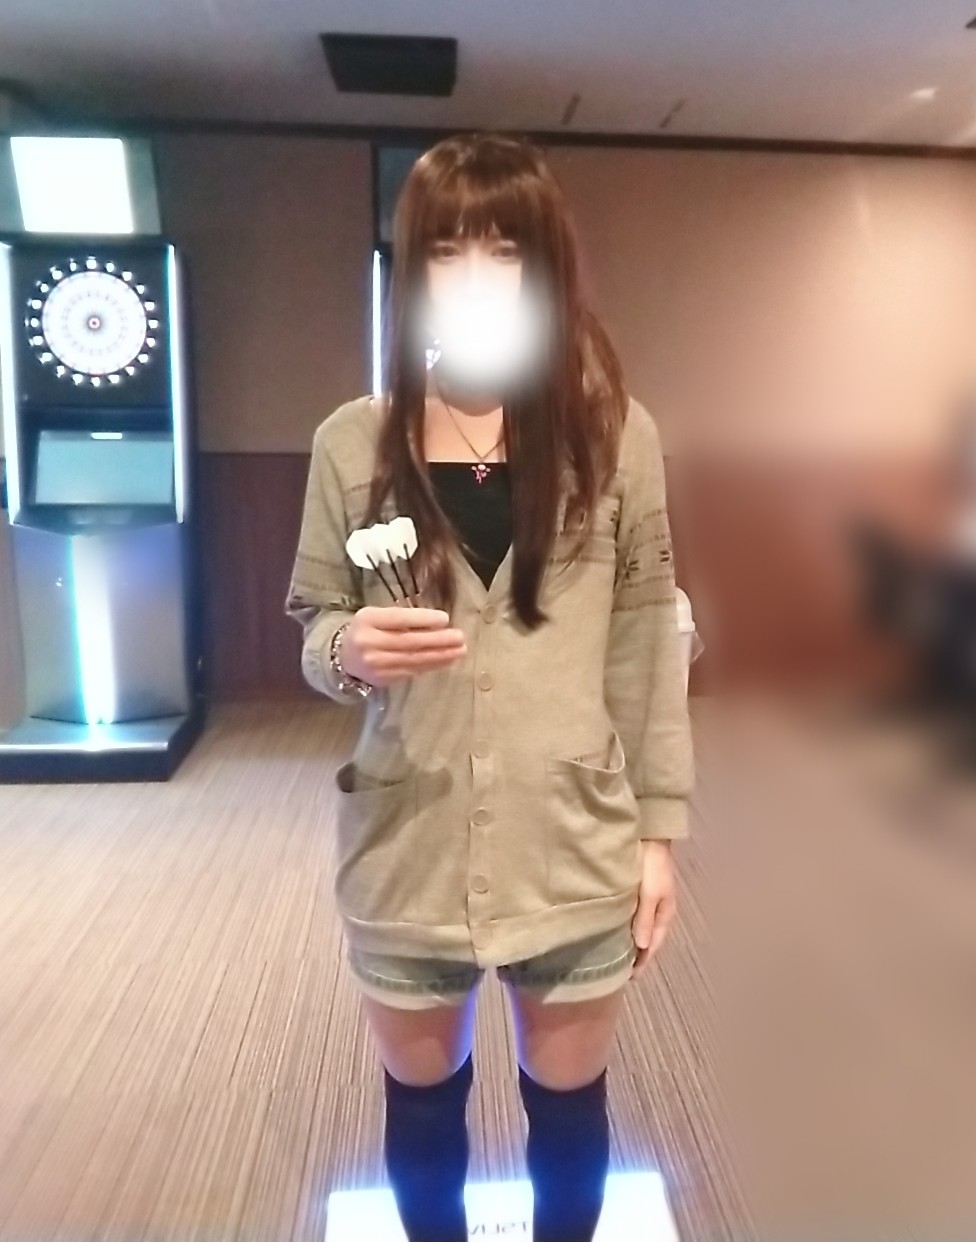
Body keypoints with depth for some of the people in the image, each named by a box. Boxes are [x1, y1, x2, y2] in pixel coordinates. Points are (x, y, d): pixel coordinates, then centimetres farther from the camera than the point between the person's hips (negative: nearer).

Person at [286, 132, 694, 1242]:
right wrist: (351, 650, -21)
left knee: (567, 1103, 22)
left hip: (576, 854, 0)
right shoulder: (352, 443, -4)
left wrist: (658, 827, 1)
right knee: (422, 1102, 22)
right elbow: (309, 633, 2)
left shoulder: (616, 435, -4)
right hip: (405, 857, 1)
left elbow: (647, 647, -1)